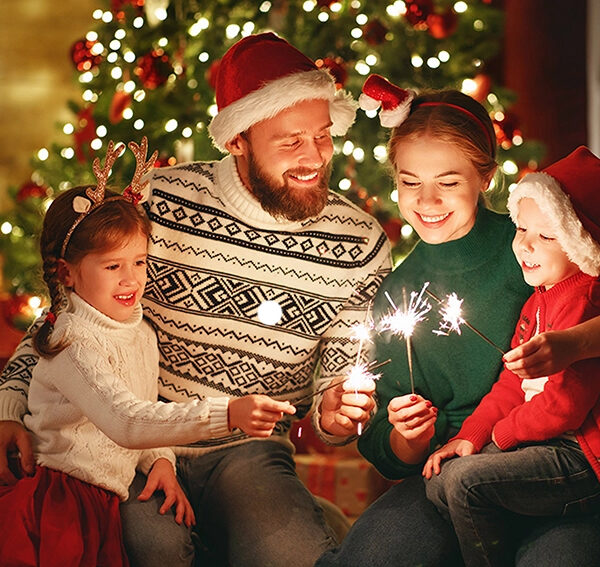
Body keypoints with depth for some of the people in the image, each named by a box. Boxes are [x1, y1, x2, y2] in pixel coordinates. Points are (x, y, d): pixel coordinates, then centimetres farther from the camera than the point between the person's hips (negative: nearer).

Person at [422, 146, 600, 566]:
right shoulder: (541, 298, 14)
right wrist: (470, 435, 5)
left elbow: (565, 403, -22)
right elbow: (513, 382, 17)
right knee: (439, 483, 6)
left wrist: (502, 434, -6)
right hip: (549, 441, 10)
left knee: (467, 480, -21)